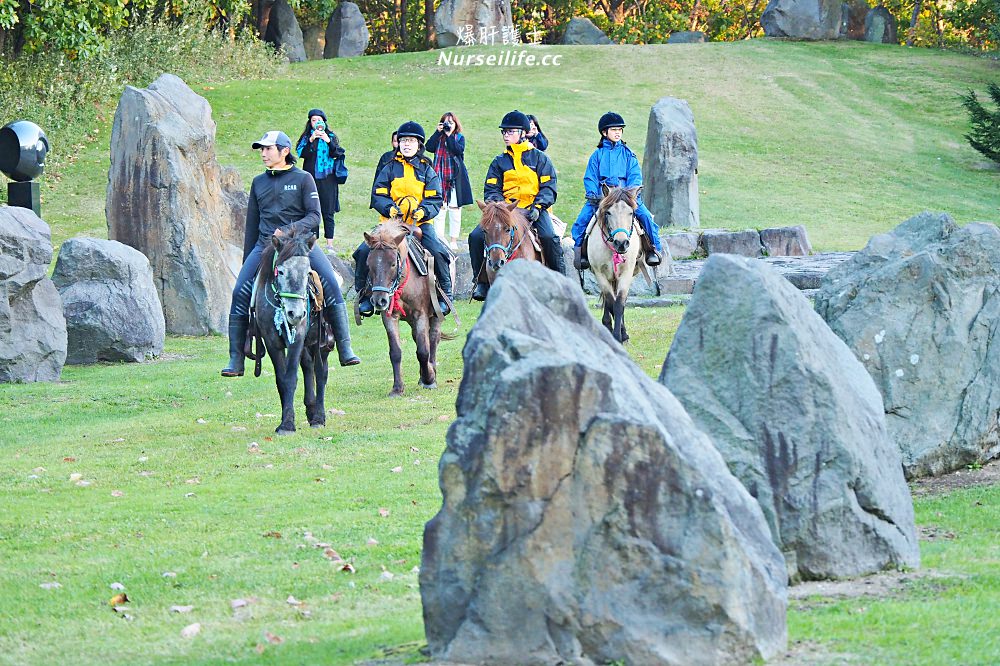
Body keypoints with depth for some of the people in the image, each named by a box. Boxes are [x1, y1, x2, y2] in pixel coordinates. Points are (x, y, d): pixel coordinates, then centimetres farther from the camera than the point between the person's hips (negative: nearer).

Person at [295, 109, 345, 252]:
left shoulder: (331, 137, 7)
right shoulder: (306, 137, 9)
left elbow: (337, 154, -4)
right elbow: (302, 154, -6)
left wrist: (329, 142, -19)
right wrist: (310, 141, -18)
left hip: (327, 179, -1)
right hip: (310, 179, 1)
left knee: (328, 212, -1)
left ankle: (330, 243, 1)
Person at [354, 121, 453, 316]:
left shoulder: (427, 171, 10)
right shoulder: (389, 169, 11)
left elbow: (435, 201, 2)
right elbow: (378, 196, 3)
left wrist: (423, 211, -20)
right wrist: (390, 208, -18)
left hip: (420, 223, -1)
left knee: (438, 252, -27)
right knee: (364, 252, -19)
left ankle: (445, 295, -8)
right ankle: (364, 295, -3)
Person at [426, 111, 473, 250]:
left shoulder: (459, 138, 7)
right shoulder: (438, 138, 11)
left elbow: (459, 150, -13)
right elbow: (429, 147, -7)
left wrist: (449, 135, -11)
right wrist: (438, 132, -9)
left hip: (455, 178, -1)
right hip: (439, 177, 1)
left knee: (455, 210, 2)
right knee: (439, 210, -1)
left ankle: (453, 241, 9)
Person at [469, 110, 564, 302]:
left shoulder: (540, 158, 7)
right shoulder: (499, 162, 16)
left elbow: (548, 188, 1)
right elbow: (491, 190, 10)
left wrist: (537, 207, -17)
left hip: (535, 209, -3)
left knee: (549, 237, -32)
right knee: (476, 237, -17)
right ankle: (482, 282, -6)